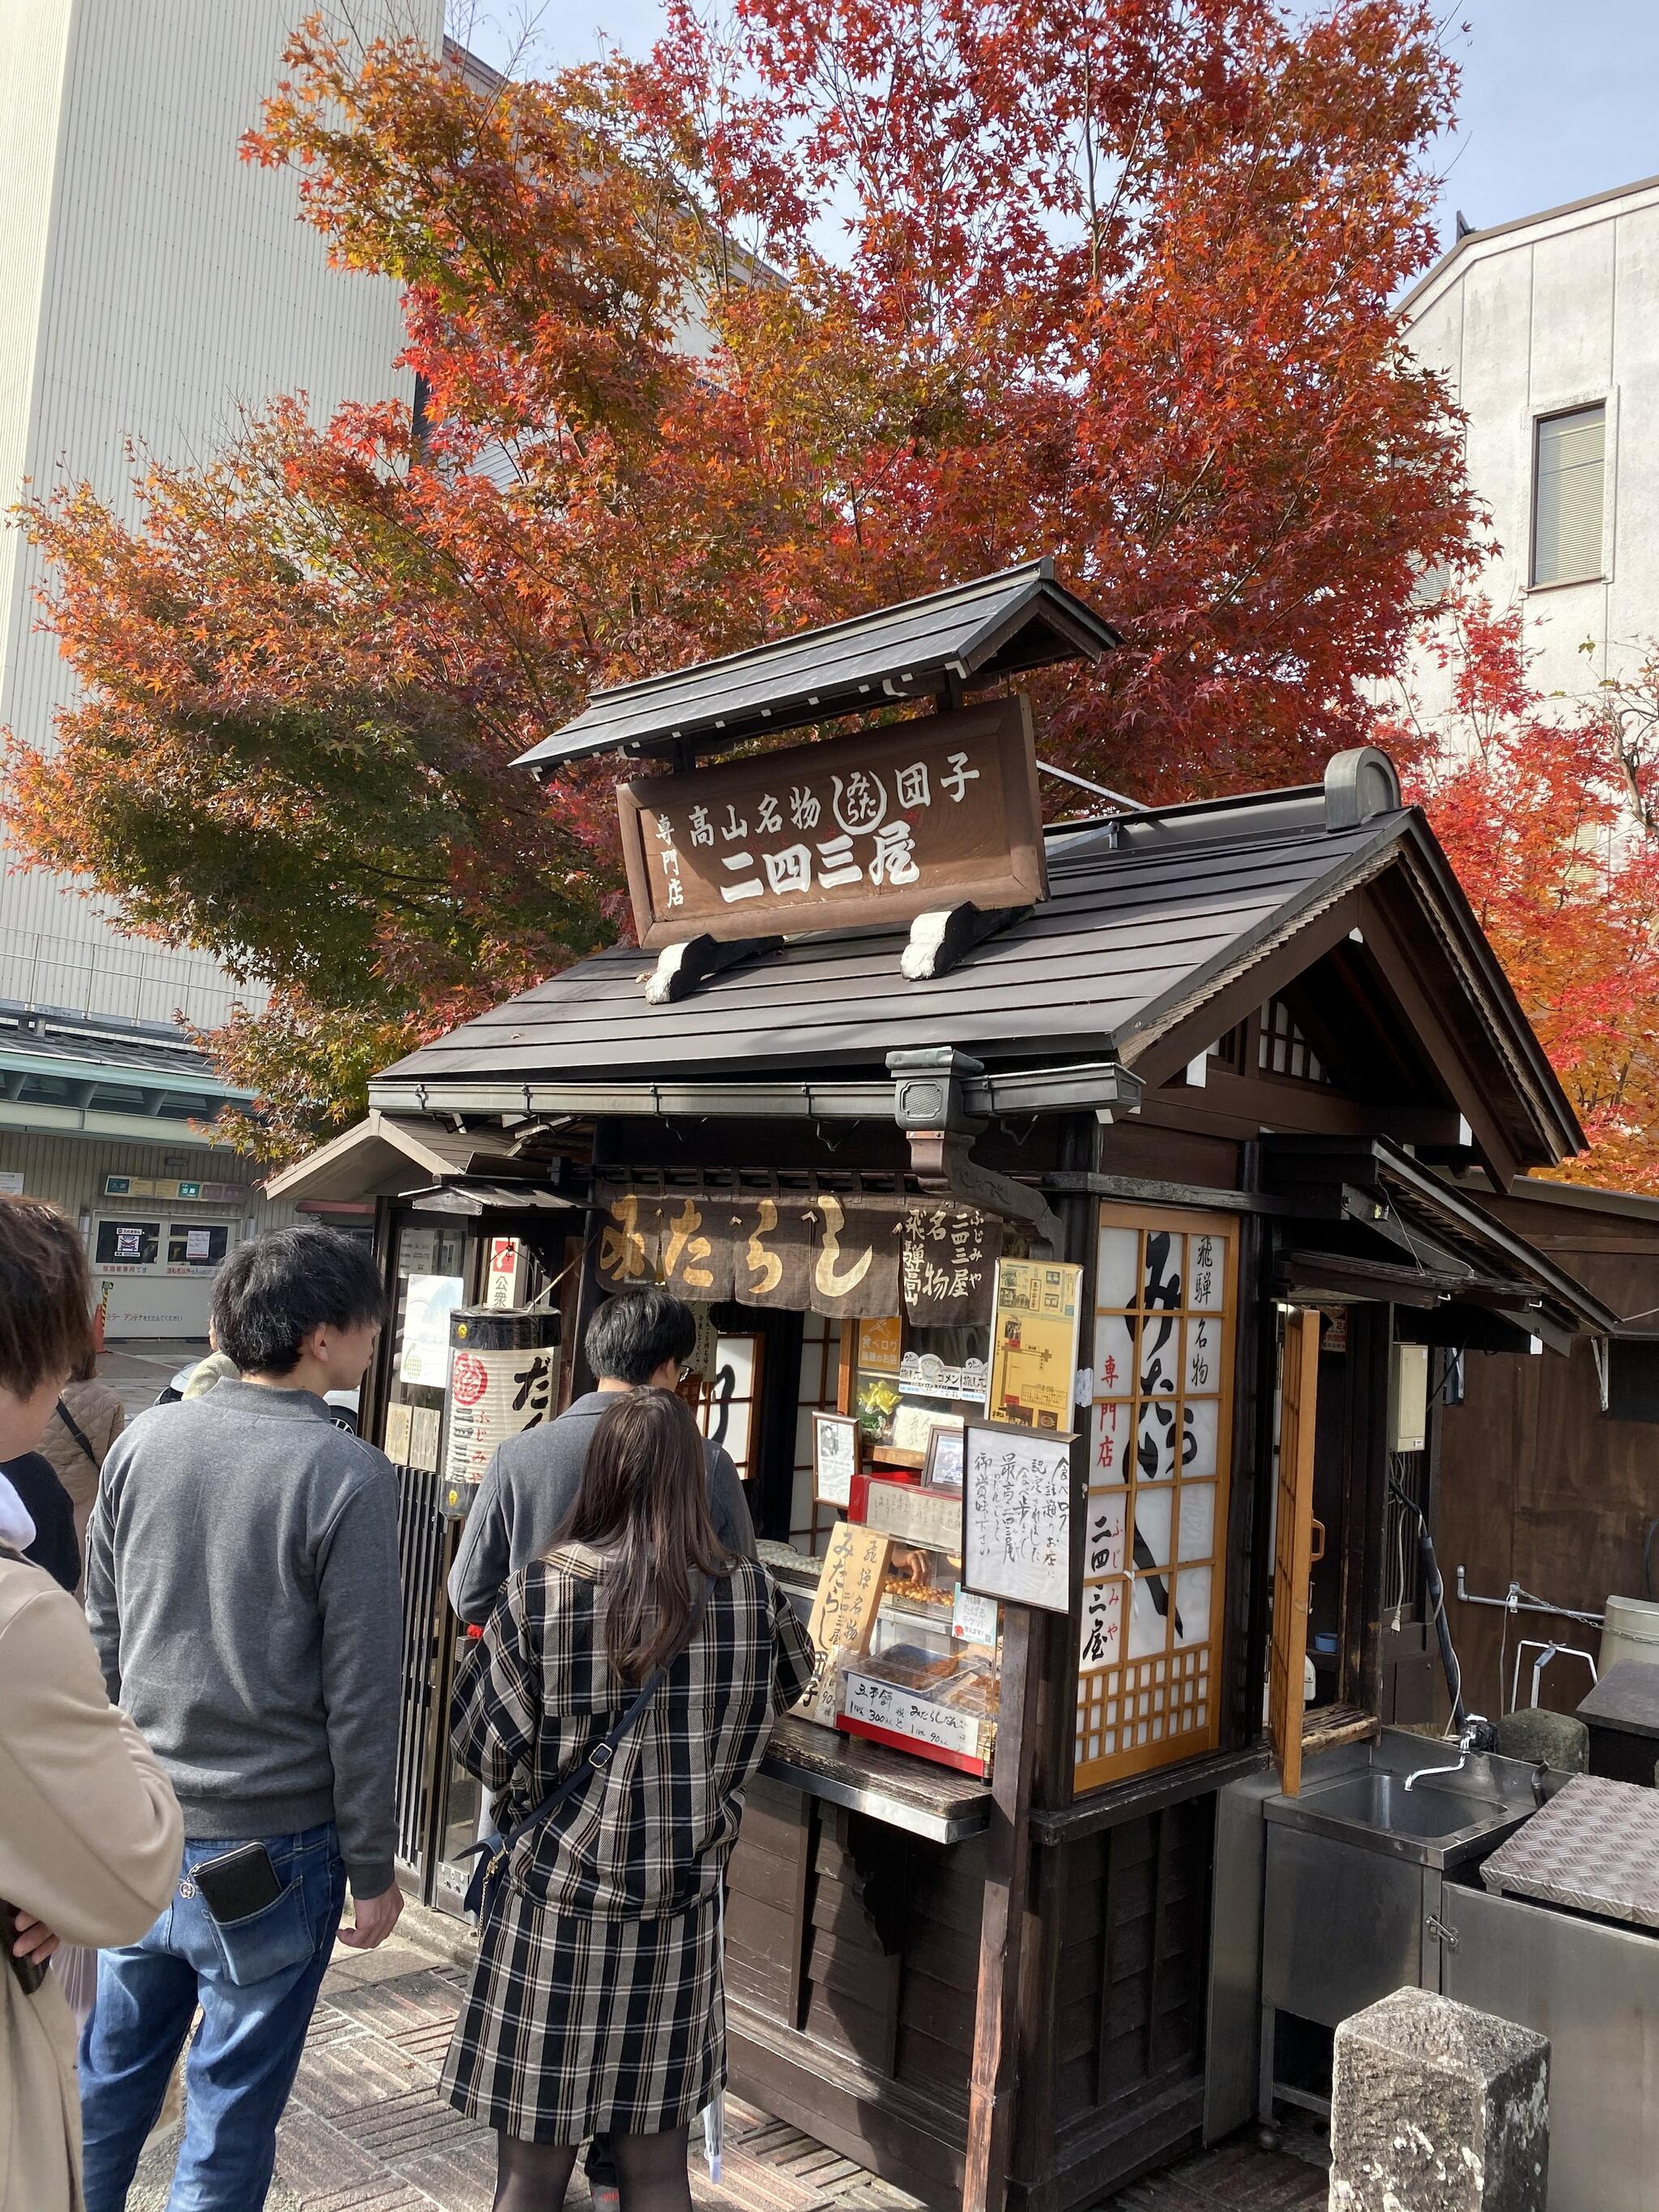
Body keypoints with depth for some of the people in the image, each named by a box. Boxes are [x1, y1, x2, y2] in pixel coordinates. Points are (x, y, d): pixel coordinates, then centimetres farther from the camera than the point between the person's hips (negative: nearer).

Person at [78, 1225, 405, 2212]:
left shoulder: (144, 1441, -3)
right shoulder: (349, 1478, -19)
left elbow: (99, 1639, 7)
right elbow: (360, 1696, -15)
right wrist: (373, 1869, -4)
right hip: (268, 1849, -5)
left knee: (109, 2076, 22)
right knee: (231, 2108, 12)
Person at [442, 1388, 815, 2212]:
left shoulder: (538, 1593, -15)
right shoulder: (749, 1594, -7)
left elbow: (485, 1749, -10)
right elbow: (790, 1679, 12)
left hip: (555, 1905, -2)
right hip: (680, 1913, 2)